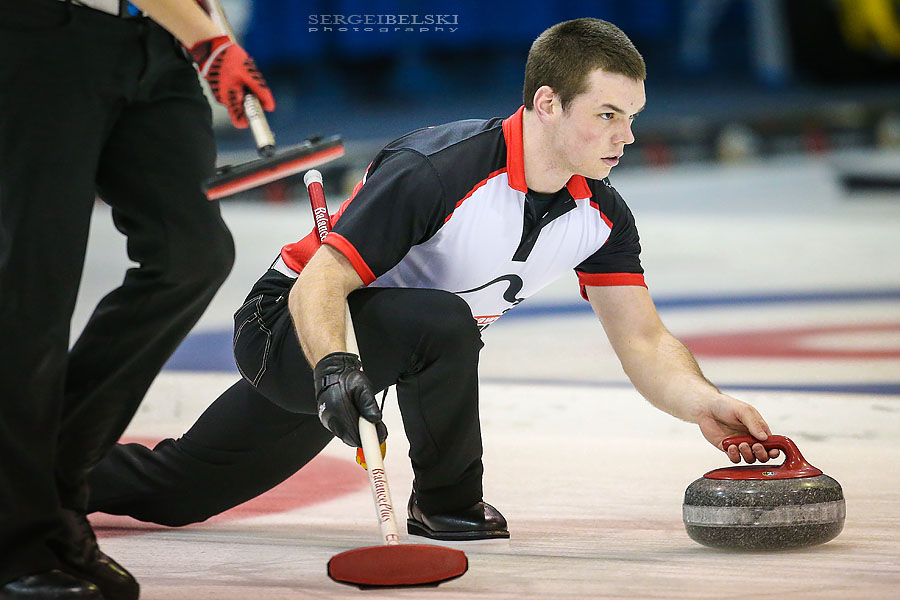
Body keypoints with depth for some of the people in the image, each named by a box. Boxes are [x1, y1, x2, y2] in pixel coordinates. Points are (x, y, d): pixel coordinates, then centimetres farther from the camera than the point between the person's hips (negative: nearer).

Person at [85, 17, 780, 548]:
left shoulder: (601, 215, -10)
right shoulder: (437, 169, -32)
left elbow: (643, 340, -7)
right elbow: (320, 285, -32)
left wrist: (704, 404, -26)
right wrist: (333, 366, -50)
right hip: (289, 324, -7)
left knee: (168, 492, 14)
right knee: (443, 322, -36)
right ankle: (446, 505, -11)